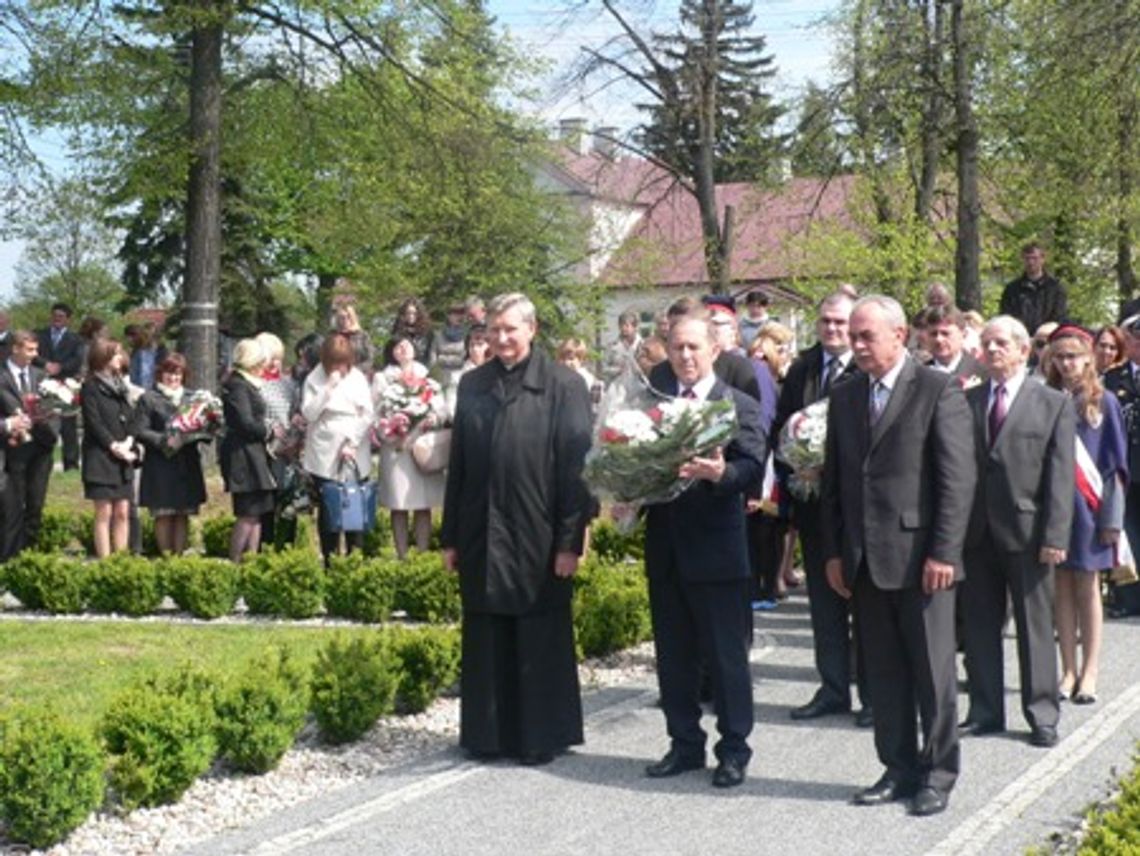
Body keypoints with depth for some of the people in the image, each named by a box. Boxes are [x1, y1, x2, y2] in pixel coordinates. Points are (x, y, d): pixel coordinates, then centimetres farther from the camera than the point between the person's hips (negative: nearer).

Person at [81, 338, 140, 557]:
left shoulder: (119, 385, 16)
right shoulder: (91, 387, -5)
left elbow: (131, 418, 11)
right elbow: (94, 423, -11)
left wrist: (128, 443, -5)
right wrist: (115, 447, -14)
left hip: (124, 459, 6)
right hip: (101, 459, -6)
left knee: (123, 513, 3)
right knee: (104, 513, -5)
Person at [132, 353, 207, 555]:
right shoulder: (149, 399, 1)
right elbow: (140, 431, -6)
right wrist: (165, 440, -19)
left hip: (186, 464, 4)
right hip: (160, 464, -4)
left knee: (183, 514, 5)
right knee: (163, 515, -2)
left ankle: (179, 555, 11)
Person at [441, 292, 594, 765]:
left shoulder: (563, 385, -4)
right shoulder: (472, 385, 8)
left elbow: (576, 466, -7)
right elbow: (458, 463, 10)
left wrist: (570, 540, -11)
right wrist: (451, 537, 8)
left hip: (538, 539, -4)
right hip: (482, 536, 4)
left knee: (540, 645, 5)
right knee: (486, 643, 11)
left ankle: (541, 736, 17)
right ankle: (488, 733, 22)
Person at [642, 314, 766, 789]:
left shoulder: (740, 405, -2)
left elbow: (753, 467, -14)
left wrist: (720, 473, -32)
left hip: (717, 547, -5)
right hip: (665, 548, 5)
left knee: (727, 654, 2)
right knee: (673, 655, 12)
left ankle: (733, 749, 12)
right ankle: (685, 744, 23)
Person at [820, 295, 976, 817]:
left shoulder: (938, 391, -6)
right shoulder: (845, 397, 12)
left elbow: (958, 478, -10)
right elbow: (833, 479, 14)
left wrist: (943, 553, -14)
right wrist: (833, 551, 8)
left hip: (920, 558, -5)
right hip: (864, 560, 5)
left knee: (933, 671, 3)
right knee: (883, 674, 11)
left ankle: (939, 772, 14)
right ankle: (899, 768, 20)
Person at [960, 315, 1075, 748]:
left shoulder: (1054, 405, 1)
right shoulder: (966, 402, 8)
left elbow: (1060, 476, -5)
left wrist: (1055, 536, -12)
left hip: (1026, 533, -3)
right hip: (975, 532, 3)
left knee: (1035, 626, 5)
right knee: (979, 626, 9)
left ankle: (1042, 715, 15)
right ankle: (985, 711, 19)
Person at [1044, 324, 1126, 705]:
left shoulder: (1104, 403, 1)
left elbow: (1116, 463, 0)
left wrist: (1111, 516, -7)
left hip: (1087, 506, -2)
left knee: (1087, 588, 3)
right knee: (1062, 588, 5)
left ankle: (1089, 671, 9)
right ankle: (1069, 670, 11)